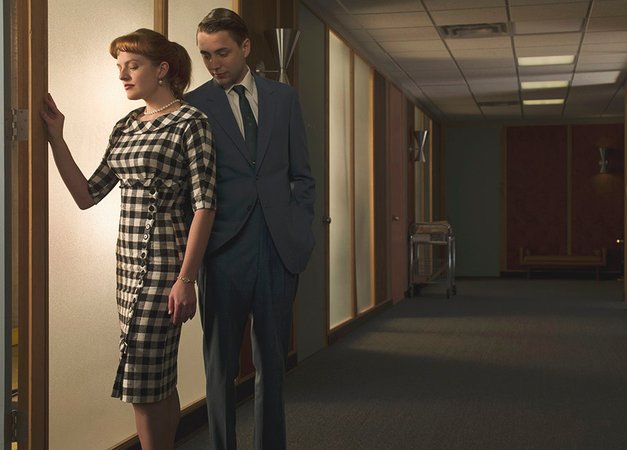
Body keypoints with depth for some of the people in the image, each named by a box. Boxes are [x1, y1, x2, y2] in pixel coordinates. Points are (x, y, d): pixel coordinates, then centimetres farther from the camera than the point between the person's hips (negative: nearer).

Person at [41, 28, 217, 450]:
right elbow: (87, 195, 13)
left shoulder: (190, 123, -8)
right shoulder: (126, 126, 14)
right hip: (130, 263, 7)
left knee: (143, 383, -5)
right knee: (159, 381, 15)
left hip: (164, 265, -7)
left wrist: (186, 279, -19)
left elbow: (204, 205, -14)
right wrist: (57, 139, 4)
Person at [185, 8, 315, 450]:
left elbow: (302, 175, 13)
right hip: (225, 250, -2)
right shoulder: (194, 106, 2)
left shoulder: (283, 98, 10)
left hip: (279, 248, 3)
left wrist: (301, 231, 5)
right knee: (221, 364, 5)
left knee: (272, 362, 10)